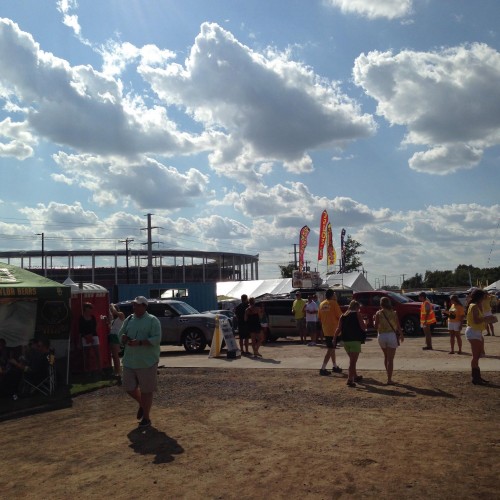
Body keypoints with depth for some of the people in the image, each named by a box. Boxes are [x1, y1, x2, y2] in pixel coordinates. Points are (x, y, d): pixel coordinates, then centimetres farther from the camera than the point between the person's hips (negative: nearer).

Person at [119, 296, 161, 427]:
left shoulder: (152, 320, -8)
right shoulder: (129, 319, 11)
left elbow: (157, 339, -17)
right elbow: (121, 334, 17)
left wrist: (139, 342, -26)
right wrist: (124, 338, -7)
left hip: (147, 362, -6)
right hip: (129, 361, 6)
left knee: (146, 390, 2)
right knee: (129, 387, 9)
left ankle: (146, 418, 17)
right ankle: (142, 404, 38)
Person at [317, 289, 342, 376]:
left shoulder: (322, 304, 8)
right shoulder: (334, 303, -11)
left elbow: (319, 318, 12)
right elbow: (340, 316, -12)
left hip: (325, 330, 7)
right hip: (333, 330, -7)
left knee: (331, 348, 19)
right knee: (330, 350, -5)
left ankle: (335, 366, 27)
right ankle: (323, 369, -9)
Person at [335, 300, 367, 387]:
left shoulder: (343, 316, 11)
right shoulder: (357, 314, -4)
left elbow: (339, 329, 7)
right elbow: (363, 327, -7)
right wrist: (364, 322, 13)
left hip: (345, 340, 6)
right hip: (355, 340, -6)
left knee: (352, 360, 23)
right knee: (353, 361, -5)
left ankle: (355, 376, 35)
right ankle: (350, 380, -13)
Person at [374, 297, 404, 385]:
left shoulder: (378, 313, -2)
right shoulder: (393, 313, -3)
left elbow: (376, 326, -4)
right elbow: (398, 326, -1)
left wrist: (374, 320, 17)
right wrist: (401, 334, 15)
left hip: (381, 336, 2)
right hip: (392, 335, -2)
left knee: (386, 357, 22)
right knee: (390, 359, -1)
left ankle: (388, 375, 27)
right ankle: (389, 380, -5)